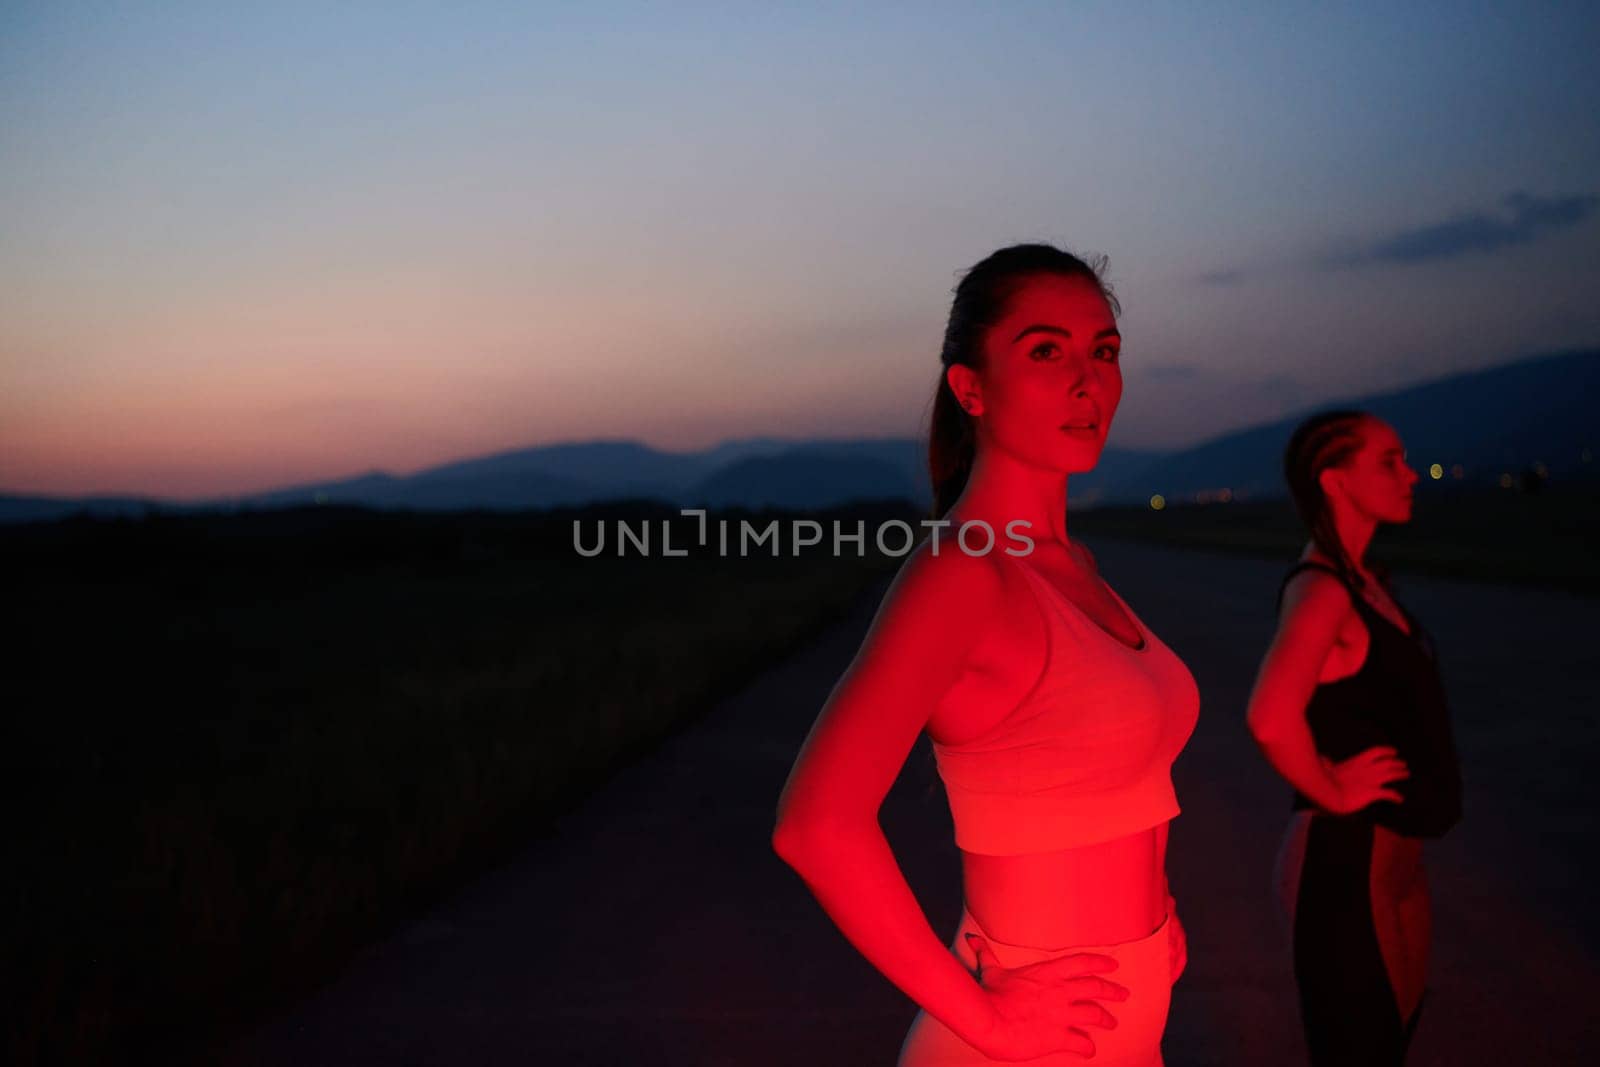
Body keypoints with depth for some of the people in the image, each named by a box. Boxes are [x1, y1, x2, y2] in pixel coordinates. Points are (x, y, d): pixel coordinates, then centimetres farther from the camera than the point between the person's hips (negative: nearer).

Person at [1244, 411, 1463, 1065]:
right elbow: (1272, 718, -37)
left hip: (1393, 858, 9)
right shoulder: (1320, 588, -20)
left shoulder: (1365, 581, 8)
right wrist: (1334, 795, -21)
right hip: (1344, 864, -9)